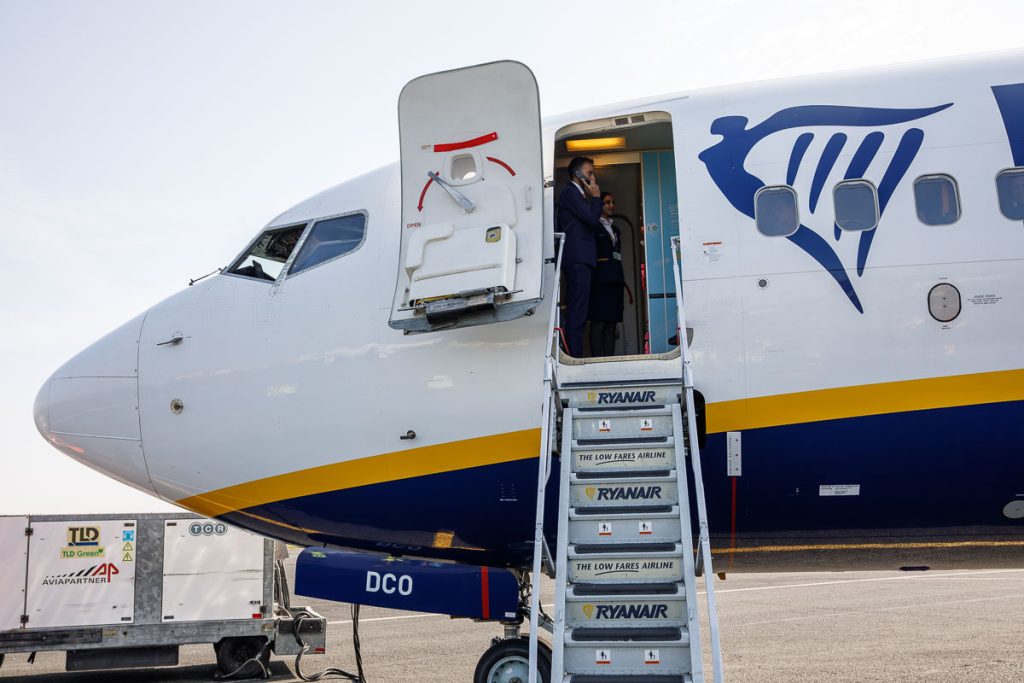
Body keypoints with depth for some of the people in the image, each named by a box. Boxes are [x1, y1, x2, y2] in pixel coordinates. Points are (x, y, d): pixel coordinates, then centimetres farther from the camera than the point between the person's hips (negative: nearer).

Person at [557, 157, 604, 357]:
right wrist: (596, 197, 1)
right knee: (577, 310, -14)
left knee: (576, 310, 7)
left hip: (580, 259, 10)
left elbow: (593, 225, 21)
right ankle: (575, 355, -17)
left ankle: (574, 355, 8)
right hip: (578, 258, -10)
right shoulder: (570, 192, -5)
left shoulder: (579, 194, 26)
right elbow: (592, 218, -14)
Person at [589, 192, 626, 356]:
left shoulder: (615, 230, 25)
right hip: (600, 279, -7)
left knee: (611, 324, 3)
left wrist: (621, 280, 15)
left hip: (615, 279, 7)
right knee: (598, 322, -11)